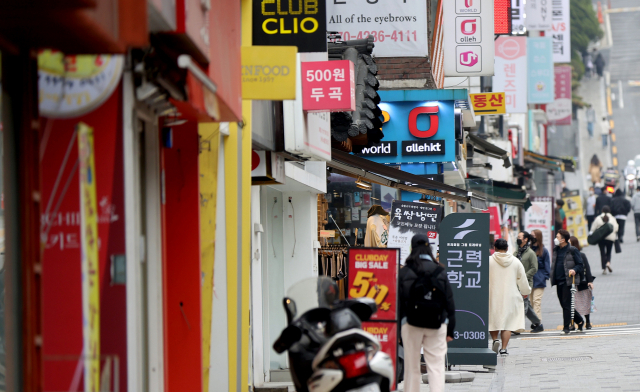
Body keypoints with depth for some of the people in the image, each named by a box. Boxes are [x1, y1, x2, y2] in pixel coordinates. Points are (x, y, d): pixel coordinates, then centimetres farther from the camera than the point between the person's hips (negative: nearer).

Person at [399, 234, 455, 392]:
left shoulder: (404, 272, -2)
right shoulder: (440, 272, 2)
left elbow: (399, 301, -2)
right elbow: (449, 301, 4)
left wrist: (398, 329, 4)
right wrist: (450, 330, 9)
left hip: (411, 325, -1)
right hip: (436, 326, 1)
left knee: (412, 367, 7)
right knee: (436, 366, -1)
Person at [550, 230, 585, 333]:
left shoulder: (572, 251, -5)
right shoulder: (556, 250, 14)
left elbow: (580, 265, -3)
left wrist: (574, 270, -23)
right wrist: (553, 279, 9)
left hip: (568, 281, -7)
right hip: (558, 281, 7)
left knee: (566, 304, -7)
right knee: (563, 304, 10)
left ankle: (566, 327, -1)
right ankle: (579, 320, 26)